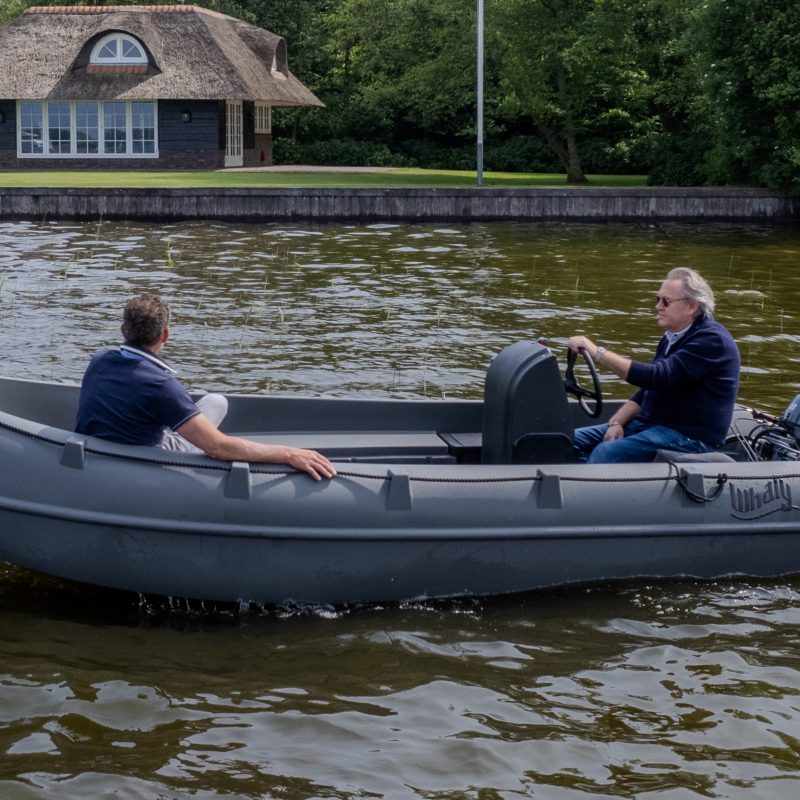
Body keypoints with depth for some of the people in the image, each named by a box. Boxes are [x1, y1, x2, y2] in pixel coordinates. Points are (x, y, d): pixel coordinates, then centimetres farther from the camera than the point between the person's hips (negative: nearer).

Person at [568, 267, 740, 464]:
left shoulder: (711, 339, -15)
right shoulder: (672, 337, 17)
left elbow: (657, 377, -26)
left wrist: (598, 353, -27)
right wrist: (616, 422, 2)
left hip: (690, 435, -10)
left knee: (606, 453, -29)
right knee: (574, 440, -2)